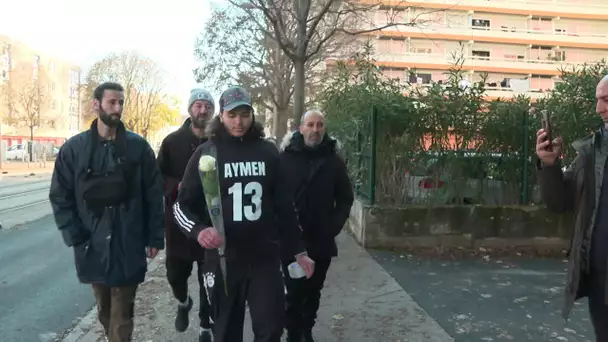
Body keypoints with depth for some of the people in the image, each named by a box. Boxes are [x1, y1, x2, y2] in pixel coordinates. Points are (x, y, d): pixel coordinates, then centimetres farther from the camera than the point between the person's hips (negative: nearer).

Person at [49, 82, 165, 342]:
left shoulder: (138, 146, -1)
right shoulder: (74, 148, 1)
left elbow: (154, 194, -1)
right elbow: (60, 197, 2)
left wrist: (155, 237, -3)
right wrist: (75, 236, -7)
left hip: (128, 245, -2)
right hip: (92, 246, 2)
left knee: (121, 314, 2)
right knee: (104, 310, 17)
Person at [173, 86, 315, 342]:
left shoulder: (268, 152, 3)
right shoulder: (206, 153, -3)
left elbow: (284, 205, 8)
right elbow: (182, 205, -1)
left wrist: (298, 250, 10)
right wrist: (198, 230, -22)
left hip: (265, 257, 1)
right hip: (223, 258, -1)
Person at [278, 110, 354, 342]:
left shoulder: (334, 160, 2)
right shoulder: (286, 157, -5)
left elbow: (346, 198, 8)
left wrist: (334, 226, -2)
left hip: (322, 241, 2)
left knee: (313, 292, 14)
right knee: (294, 292, 3)